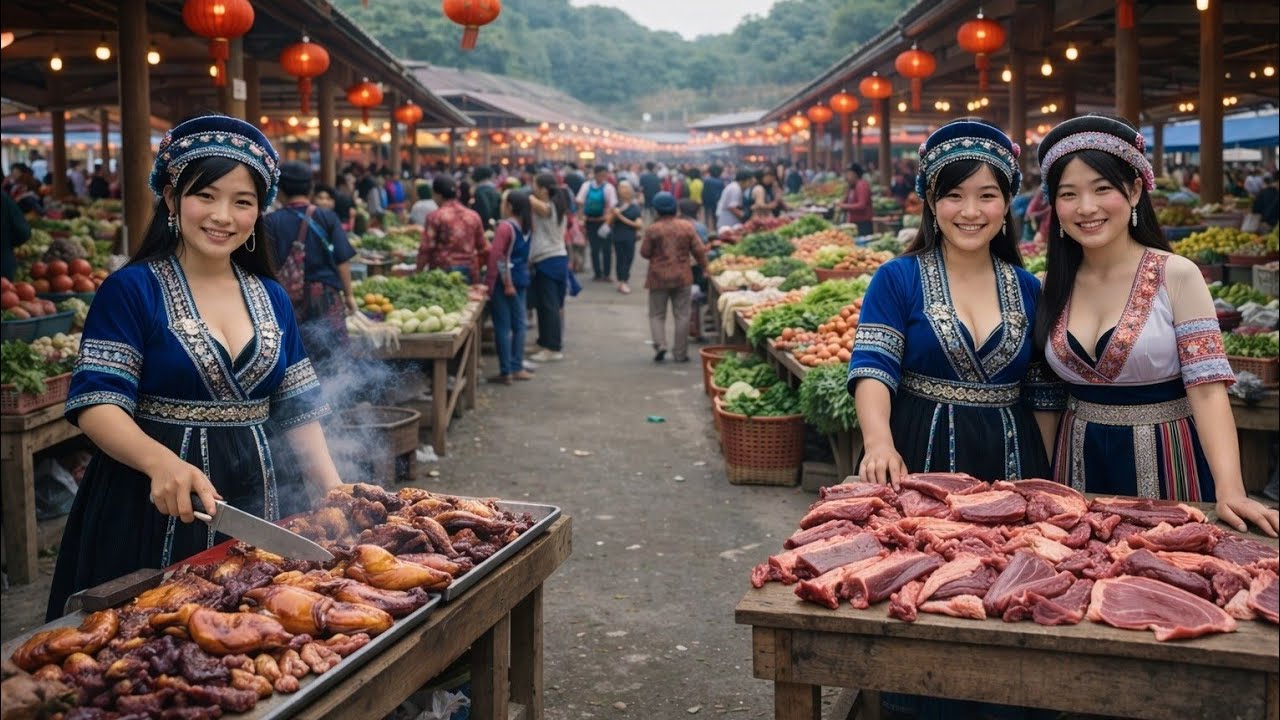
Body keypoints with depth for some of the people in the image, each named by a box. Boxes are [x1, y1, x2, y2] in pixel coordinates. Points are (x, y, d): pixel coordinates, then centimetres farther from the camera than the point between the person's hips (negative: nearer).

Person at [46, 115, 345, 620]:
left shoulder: (271, 298, 10)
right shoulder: (132, 290, -5)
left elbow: (297, 407, 12)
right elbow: (96, 404, -13)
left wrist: (335, 491, -2)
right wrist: (161, 462, -31)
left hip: (260, 506, 4)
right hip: (156, 511, -4)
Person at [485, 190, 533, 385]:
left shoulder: (505, 227, -14)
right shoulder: (526, 226, 8)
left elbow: (496, 256, -19)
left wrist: (489, 283, -17)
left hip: (503, 281, -7)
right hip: (520, 279, 7)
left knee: (503, 327, -2)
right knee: (518, 324, 11)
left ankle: (506, 372, -1)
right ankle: (517, 367, 15)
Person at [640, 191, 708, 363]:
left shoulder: (652, 229, -9)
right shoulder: (687, 226, -2)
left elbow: (644, 253, -4)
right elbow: (698, 250, 1)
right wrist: (704, 268, 15)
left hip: (659, 277, -1)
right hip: (682, 277, 2)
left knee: (657, 314, 10)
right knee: (682, 315, 8)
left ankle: (660, 344, -10)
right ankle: (680, 353, 8)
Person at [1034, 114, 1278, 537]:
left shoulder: (1176, 276, -9)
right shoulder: (1054, 287, 2)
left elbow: (1207, 388, -16)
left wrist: (1230, 490, -27)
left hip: (1164, 463, -3)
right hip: (1080, 465, 4)